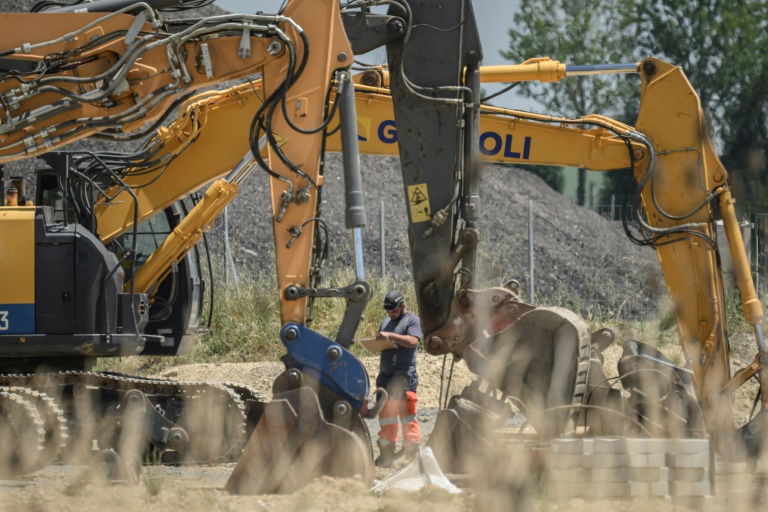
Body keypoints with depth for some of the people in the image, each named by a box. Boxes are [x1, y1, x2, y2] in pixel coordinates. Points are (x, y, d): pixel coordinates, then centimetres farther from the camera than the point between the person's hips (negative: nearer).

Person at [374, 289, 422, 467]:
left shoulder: (412, 320, -2)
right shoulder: (386, 322, 22)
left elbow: (413, 341, -18)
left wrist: (390, 336, -25)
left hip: (404, 375, -8)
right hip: (385, 375, 8)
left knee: (407, 414, -10)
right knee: (386, 413, 8)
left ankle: (411, 451, -9)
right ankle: (387, 453, 13)